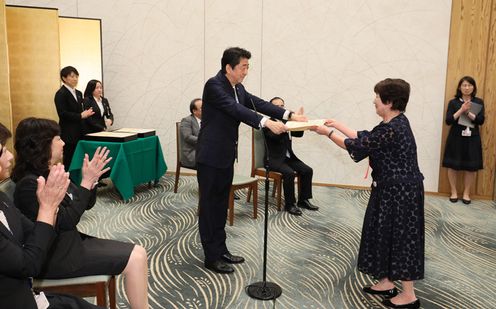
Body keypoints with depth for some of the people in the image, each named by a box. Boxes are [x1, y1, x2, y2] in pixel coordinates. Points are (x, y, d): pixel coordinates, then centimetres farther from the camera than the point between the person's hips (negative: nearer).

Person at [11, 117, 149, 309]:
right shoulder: (29, 184, -20)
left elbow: (86, 204, 10)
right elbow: (66, 221, -21)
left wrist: (92, 178, -9)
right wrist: (87, 181, -19)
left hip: (72, 242, 9)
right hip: (56, 256, -9)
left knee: (138, 253, -2)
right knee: (134, 259, -13)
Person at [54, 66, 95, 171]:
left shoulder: (78, 93, 16)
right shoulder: (61, 94, -7)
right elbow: (62, 114, -16)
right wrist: (81, 115, -18)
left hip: (79, 132, 7)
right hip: (68, 134, -7)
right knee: (69, 161, -3)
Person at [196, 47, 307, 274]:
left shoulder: (238, 88, 10)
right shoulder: (214, 85, -17)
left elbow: (257, 103, 3)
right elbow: (235, 109, -29)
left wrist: (289, 115, -8)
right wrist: (266, 123, -40)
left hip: (226, 155, 9)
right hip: (211, 156, -9)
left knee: (221, 204, 15)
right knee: (209, 206, 1)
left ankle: (221, 249, 26)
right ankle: (211, 257, 9)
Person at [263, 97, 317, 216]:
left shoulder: (286, 121, 13)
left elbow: (299, 134, 2)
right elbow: (275, 136, -26)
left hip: (288, 157, 7)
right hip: (273, 158, -7)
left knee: (307, 170, -8)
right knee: (289, 173, -30)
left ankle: (303, 200, 4)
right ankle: (289, 204, -16)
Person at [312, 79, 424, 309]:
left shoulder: (392, 129, -24)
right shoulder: (393, 123, 7)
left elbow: (357, 146, -18)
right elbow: (364, 138, 14)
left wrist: (328, 133, -7)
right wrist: (337, 125, 15)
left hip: (400, 192, -10)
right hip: (391, 189, 10)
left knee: (400, 237, 0)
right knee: (385, 234, 17)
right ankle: (387, 282, 30)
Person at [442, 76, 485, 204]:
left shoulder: (478, 102, 5)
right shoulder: (453, 102, 1)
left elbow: (480, 120, -5)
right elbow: (448, 121, -8)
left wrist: (468, 112, -19)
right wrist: (461, 110, -19)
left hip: (472, 138, 1)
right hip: (456, 138, -1)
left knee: (471, 167, 3)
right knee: (453, 166, 2)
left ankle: (466, 193, 17)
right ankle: (454, 192, 16)